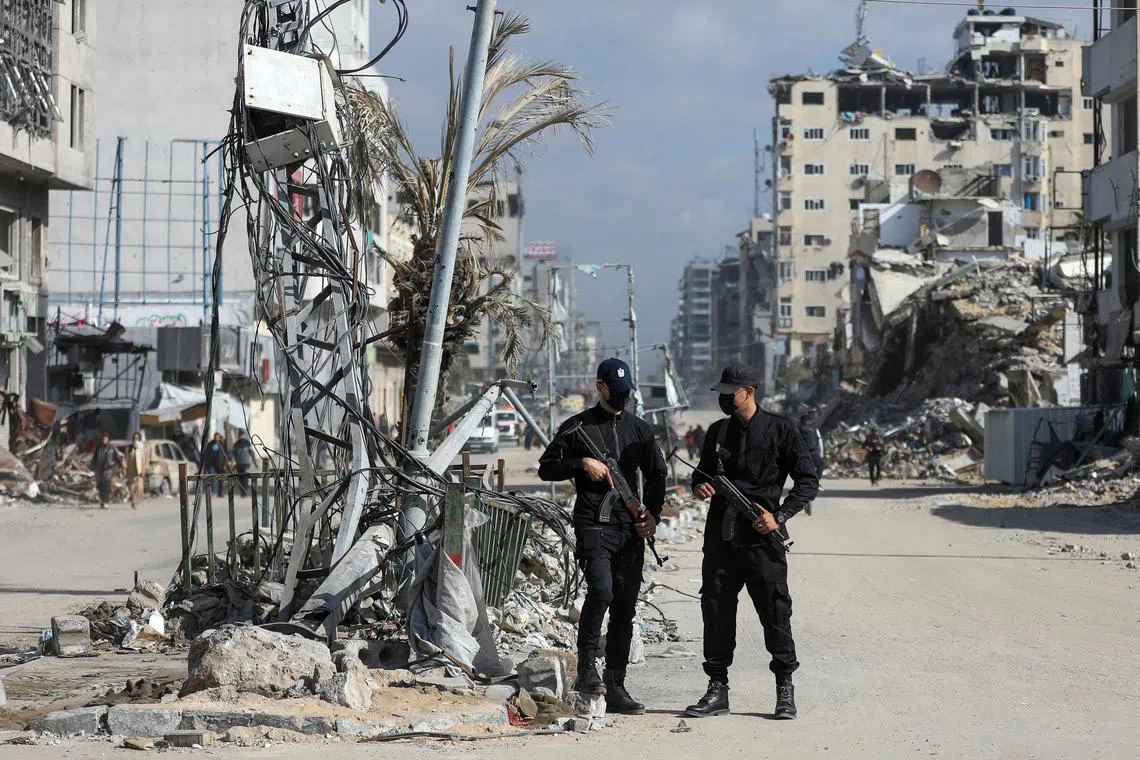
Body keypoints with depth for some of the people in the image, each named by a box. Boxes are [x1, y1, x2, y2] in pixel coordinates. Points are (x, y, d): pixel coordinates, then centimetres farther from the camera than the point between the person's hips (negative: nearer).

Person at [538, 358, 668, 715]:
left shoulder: (639, 429, 16)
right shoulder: (578, 427, 5)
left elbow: (656, 474, 23)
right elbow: (546, 467, 5)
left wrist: (652, 513, 8)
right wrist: (581, 464, -10)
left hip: (631, 529, 4)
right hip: (593, 525, -4)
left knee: (625, 608, 4)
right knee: (601, 589, -26)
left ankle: (615, 687, 9)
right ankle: (587, 667, -14)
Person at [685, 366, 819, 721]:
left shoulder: (780, 430, -2)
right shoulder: (717, 432, 13)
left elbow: (808, 480, 0)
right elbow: (703, 473, 25)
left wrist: (780, 516, -10)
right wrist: (699, 486, 1)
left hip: (762, 538, -5)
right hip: (720, 538, 5)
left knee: (775, 612, -2)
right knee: (716, 611, 4)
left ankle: (785, 689, 8)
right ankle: (717, 689, 12)